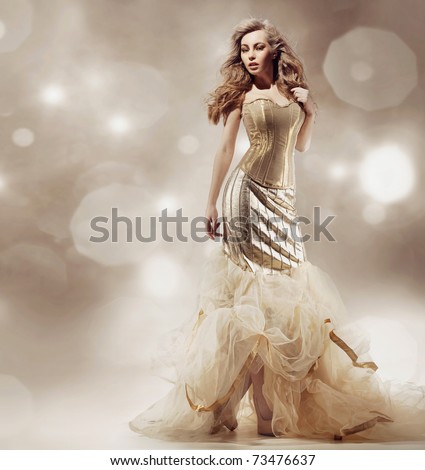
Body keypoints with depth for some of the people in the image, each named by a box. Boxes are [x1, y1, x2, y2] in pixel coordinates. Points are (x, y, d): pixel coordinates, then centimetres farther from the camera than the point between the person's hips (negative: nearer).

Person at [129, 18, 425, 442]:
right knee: (254, 287, -5)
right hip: (249, 194, -4)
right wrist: (211, 204, -1)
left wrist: (310, 112, 4)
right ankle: (263, 405, 3)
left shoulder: (294, 91, 14)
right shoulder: (242, 94, 3)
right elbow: (225, 150, 2)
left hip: (284, 198, 5)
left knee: (284, 288, 4)